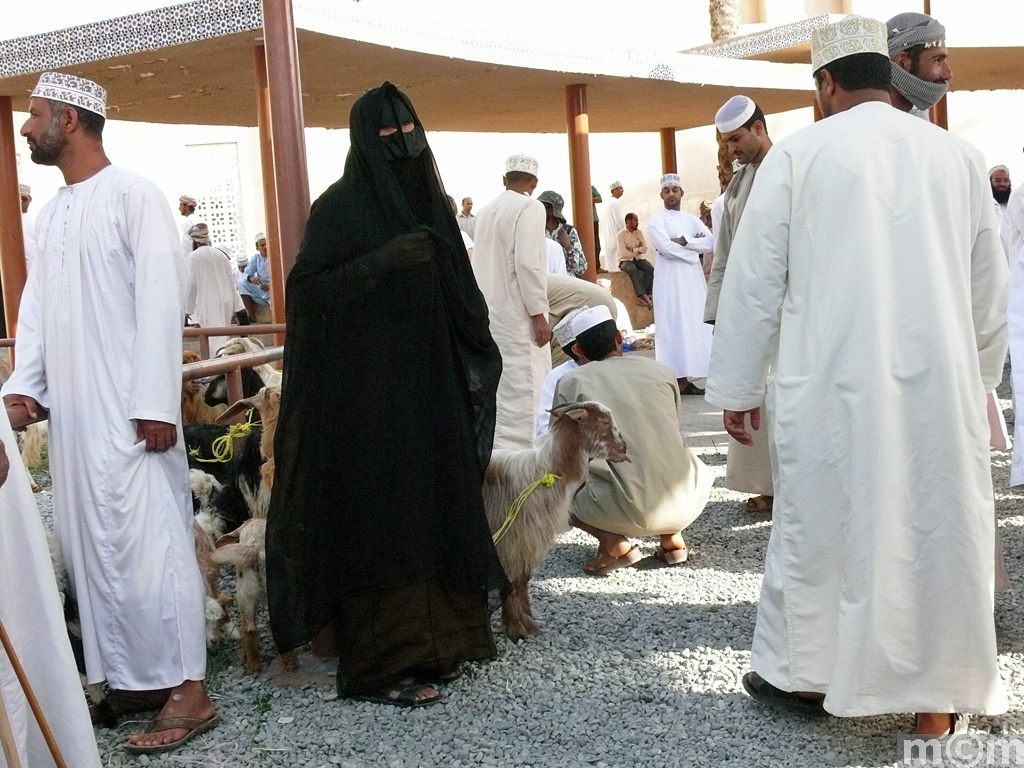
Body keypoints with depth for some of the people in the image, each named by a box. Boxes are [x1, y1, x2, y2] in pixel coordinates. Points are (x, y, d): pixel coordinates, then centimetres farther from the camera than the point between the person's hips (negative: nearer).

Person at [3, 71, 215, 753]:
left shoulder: (132, 196, -9)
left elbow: (161, 304, -15)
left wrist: (156, 405, -18)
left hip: (127, 413, -8)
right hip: (71, 414, 8)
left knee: (148, 544, -6)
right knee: (92, 546, 11)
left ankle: (187, 691, 3)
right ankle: (131, 676, 22)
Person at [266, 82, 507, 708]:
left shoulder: (429, 203, 13)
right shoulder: (340, 206, -6)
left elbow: (458, 296, 16)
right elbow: (308, 289, -14)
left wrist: (475, 365, 6)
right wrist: (382, 263, -23)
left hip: (432, 389, 7)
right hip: (369, 393, -6)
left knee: (436, 509, 10)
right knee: (380, 519, -3)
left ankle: (437, 641, 22)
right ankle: (379, 665, 6)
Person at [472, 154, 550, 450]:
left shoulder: (486, 210, 12)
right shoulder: (530, 208, -10)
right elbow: (528, 262, -19)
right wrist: (538, 314, -16)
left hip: (489, 311, 8)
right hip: (517, 313, -8)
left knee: (497, 385, 13)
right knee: (524, 388, -6)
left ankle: (497, 447, 19)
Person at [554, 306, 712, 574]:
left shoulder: (570, 383, 6)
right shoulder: (660, 370, 13)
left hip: (625, 513, -3)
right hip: (684, 506, 4)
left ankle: (614, 545, 3)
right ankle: (672, 538, 15)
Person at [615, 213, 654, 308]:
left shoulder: (639, 232, 9)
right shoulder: (621, 234, -8)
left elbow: (645, 249, 2)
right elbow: (623, 253, -17)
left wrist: (633, 250, -12)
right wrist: (638, 251, -5)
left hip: (638, 259, 5)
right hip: (626, 260, -5)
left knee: (650, 269, -25)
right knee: (633, 270, -37)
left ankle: (641, 294, -28)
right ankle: (644, 295, -39)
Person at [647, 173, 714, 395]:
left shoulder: (691, 219, 15)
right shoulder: (656, 219, 0)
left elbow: (711, 242, 1)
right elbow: (666, 247, -16)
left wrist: (685, 241, -11)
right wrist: (695, 247, -6)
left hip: (693, 277, 6)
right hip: (670, 278, -6)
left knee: (696, 324, 3)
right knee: (675, 325, -8)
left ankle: (688, 378, 7)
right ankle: (679, 379, -8)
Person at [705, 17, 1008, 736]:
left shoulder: (799, 153, -3)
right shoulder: (959, 155, 6)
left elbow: (755, 279, -2)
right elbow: (990, 287, 12)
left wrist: (738, 387, 7)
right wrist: (980, 379, 24)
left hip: (834, 384, -2)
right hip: (943, 384, 2)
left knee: (819, 522, 10)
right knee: (942, 527, 10)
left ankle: (803, 673, 25)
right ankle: (938, 696, 19)